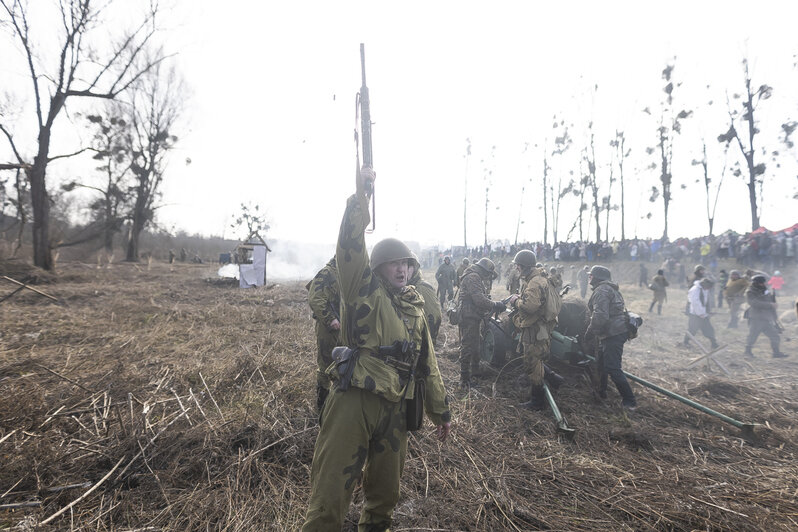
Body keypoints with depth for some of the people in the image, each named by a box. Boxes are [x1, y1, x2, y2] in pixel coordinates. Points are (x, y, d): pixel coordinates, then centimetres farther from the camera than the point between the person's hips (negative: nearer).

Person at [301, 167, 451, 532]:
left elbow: (428, 362, 18)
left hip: (395, 409, 6)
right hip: (353, 402, -5)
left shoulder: (415, 307, 13)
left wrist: (440, 411, 21)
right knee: (329, 496, -3)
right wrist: (360, 196, -26)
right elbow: (350, 248, -20)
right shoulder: (365, 291, -2)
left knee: (385, 491, 22)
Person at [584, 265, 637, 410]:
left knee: (613, 368, -7)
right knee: (601, 362, 21)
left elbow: (600, 316, -26)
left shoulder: (601, 290, -15)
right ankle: (601, 392, 33)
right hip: (618, 331, 11)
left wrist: (590, 333, -16)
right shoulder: (611, 289, 20)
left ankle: (629, 401, -1)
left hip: (613, 334, -11)